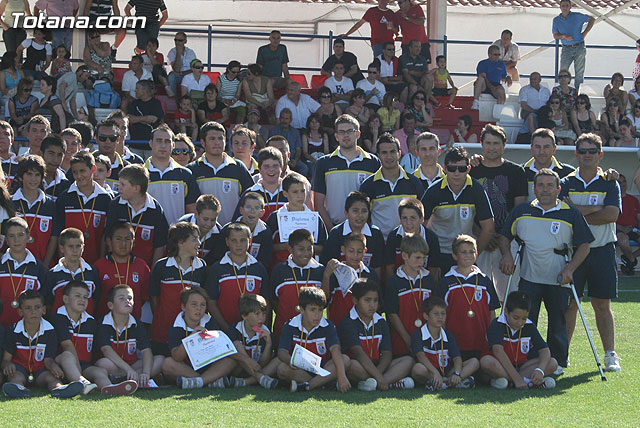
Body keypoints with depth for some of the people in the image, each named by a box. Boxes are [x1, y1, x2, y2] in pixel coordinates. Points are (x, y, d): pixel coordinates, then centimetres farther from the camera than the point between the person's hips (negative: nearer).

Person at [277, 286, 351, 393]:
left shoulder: (328, 327, -5)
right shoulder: (290, 327, -5)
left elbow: (335, 350, -20)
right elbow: (282, 351, -15)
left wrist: (341, 376, -36)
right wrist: (290, 361, -41)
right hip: (299, 370, -1)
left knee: (345, 360, -25)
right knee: (282, 368, -31)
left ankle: (306, 385, -31)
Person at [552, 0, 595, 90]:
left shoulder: (577, 16, 3)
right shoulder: (556, 20, 8)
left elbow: (592, 19, 12)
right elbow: (555, 36, 5)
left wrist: (585, 33, 3)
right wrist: (564, 36, -16)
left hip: (579, 48, -1)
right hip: (566, 49, 1)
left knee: (579, 73, -1)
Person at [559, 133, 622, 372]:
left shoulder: (609, 184, 5)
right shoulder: (566, 183, 5)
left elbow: (612, 214, -12)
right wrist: (594, 210, -14)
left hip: (602, 251, 0)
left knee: (602, 305, 3)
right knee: (569, 304, -1)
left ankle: (610, 354, 7)